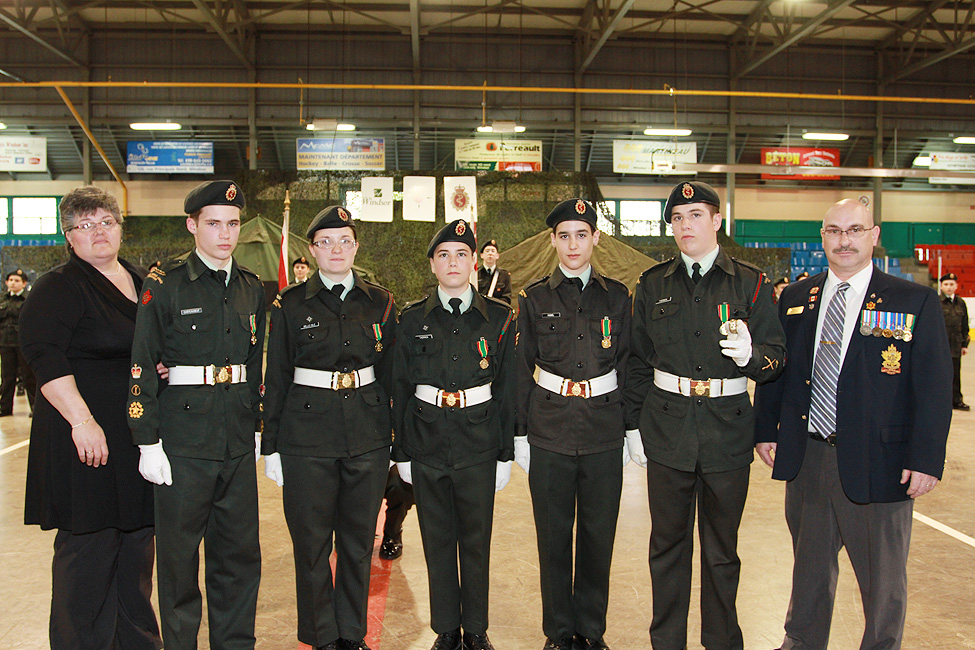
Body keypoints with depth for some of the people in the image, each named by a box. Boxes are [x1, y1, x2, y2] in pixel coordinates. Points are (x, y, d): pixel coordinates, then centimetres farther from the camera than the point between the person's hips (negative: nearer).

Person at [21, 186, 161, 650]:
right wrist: (82, 420, -25)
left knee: (136, 540, 15)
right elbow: (44, 356, -18)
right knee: (88, 545, 0)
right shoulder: (58, 287, -8)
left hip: (139, 434, 7)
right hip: (87, 435, -7)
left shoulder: (143, 283, 14)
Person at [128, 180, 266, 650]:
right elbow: (142, 368, -7)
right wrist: (148, 443, -10)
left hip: (238, 437, 5)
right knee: (179, 553, 6)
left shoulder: (251, 288, 10)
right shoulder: (164, 285, -5)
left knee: (240, 551, 11)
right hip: (184, 438, -4)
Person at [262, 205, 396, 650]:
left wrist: (396, 438, 7)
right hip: (307, 438, -1)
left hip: (368, 437, 2)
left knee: (359, 542, 10)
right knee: (312, 543, 6)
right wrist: (270, 446, 0)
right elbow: (276, 378, 2)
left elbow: (390, 374, 9)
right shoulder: (290, 305, 1)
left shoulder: (379, 303, 6)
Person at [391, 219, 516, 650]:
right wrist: (401, 451, 4)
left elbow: (507, 388, 3)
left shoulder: (498, 318, 2)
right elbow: (401, 389, 6)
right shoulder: (412, 320, 3)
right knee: (438, 539, 9)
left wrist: (505, 453, 0)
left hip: (479, 441, -1)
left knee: (477, 539, 7)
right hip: (427, 442, 1)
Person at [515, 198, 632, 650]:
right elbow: (522, 370, 4)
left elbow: (627, 365, 7)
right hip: (550, 432, 0)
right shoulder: (535, 299, 3)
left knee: (598, 534, 8)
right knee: (554, 536, 7)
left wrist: (631, 430, 4)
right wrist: (520, 433, 2)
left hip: (604, 432, 1)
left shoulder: (616, 296, 5)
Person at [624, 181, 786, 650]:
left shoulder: (750, 283, 1)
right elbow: (638, 360, 10)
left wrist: (751, 355, -24)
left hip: (727, 431, -1)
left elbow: (777, 356, -1)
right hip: (667, 430, 1)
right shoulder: (653, 284, 6)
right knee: (668, 542, 10)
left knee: (721, 549, 10)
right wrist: (634, 423, 7)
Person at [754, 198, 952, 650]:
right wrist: (766, 430, 6)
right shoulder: (795, 299, 6)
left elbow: (934, 387, -7)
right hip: (805, 457, 4)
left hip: (876, 462, -3)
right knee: (809, 565, 20)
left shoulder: (915, 302, -4)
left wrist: (926, 458, -12)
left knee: (883, 577, 10)